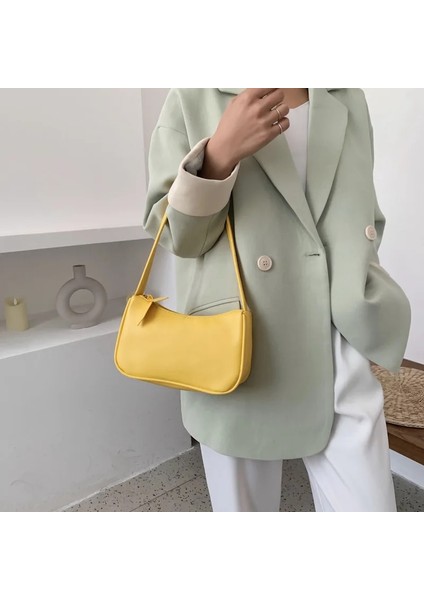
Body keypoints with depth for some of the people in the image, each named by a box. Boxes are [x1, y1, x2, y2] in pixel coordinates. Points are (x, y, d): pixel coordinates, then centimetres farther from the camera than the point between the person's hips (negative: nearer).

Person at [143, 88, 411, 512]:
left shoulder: (351, 100, 13)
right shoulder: (191, 100, 1)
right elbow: (174, 233, -3)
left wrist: (370, 313, 11)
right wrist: (220, 154, -20)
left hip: (342, 356, 3)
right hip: (240, 354, -2)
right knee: (245, 503, 16)